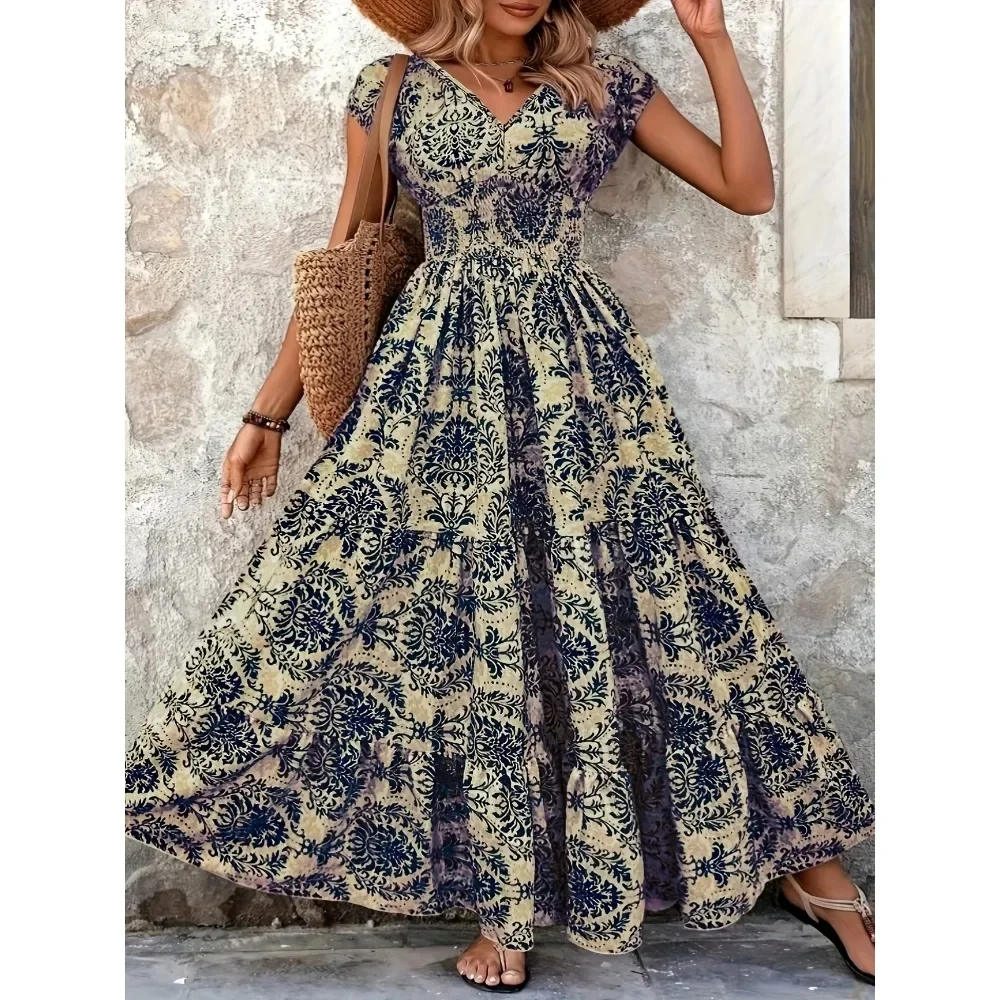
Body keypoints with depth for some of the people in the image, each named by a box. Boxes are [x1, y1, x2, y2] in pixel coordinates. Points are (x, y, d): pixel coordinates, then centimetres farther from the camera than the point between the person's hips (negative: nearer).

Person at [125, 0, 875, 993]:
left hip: (579, 372, 0)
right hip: (439, 373, 1)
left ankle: (807, 865, 17)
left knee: (637, 597, 0)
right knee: (459, 621, -2)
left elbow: (748, 188, 9)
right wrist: (267, 414, 10)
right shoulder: (390, 88, 10)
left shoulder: (603, 82, 11)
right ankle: (503, 902, 17)